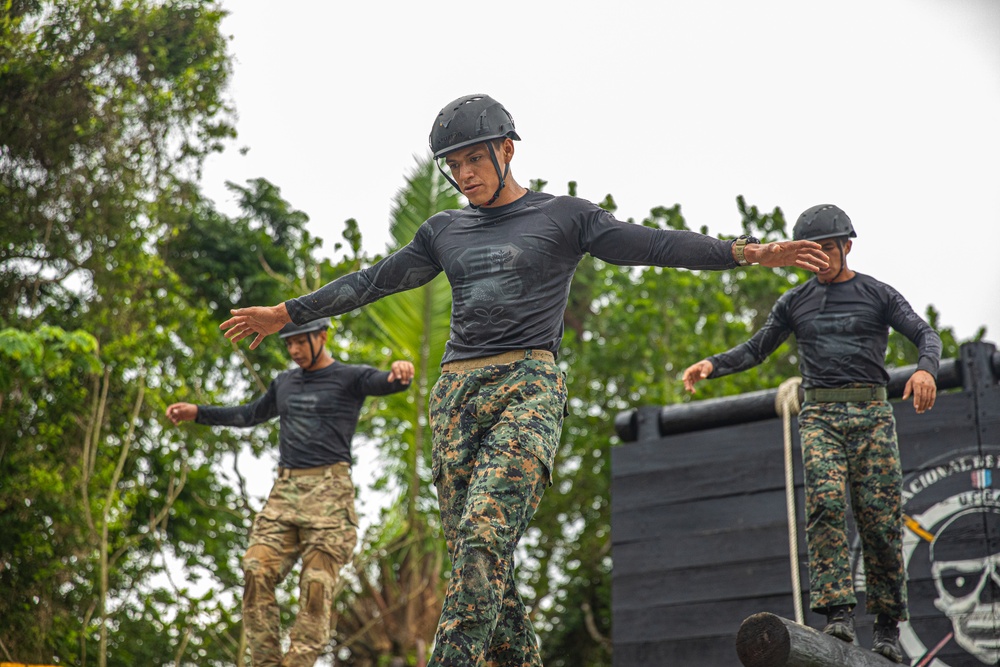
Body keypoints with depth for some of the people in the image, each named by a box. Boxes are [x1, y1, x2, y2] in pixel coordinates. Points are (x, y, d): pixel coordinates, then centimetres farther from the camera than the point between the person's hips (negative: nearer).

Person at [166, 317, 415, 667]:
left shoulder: (350, 377, 3)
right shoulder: (285, 383, 22)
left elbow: (382, 383, -18)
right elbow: (251, 414, 37)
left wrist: (400, 375, -42)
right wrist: (198, 412, 38)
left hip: (329, 493, -5)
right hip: (284, 491, 5)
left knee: (317, 583, -13)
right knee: (257, 570, -10)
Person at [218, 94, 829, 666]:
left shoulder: (564, 217, 8)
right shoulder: (444, 231, 21)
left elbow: (656, 246, 1)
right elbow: (372, 282, 27)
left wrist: (748, 252, -10)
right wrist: (286, 313, 29)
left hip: (529, 385, -5)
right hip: (457, 391, 5)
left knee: (484, 529, -22)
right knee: (473, 548, -2)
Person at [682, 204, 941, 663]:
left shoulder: (878, 295, 10)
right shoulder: (795, 302, 16)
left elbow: (925, 334, 1)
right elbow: (755, 349, 18)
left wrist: (925, 369, -22)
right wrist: (712, 364, 0)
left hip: (872, 414, -1)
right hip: (820, 415, 1)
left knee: (880, 517, -6)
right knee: (826, 502, -21)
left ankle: (887, 624, 3)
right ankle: (838, 610, -24)